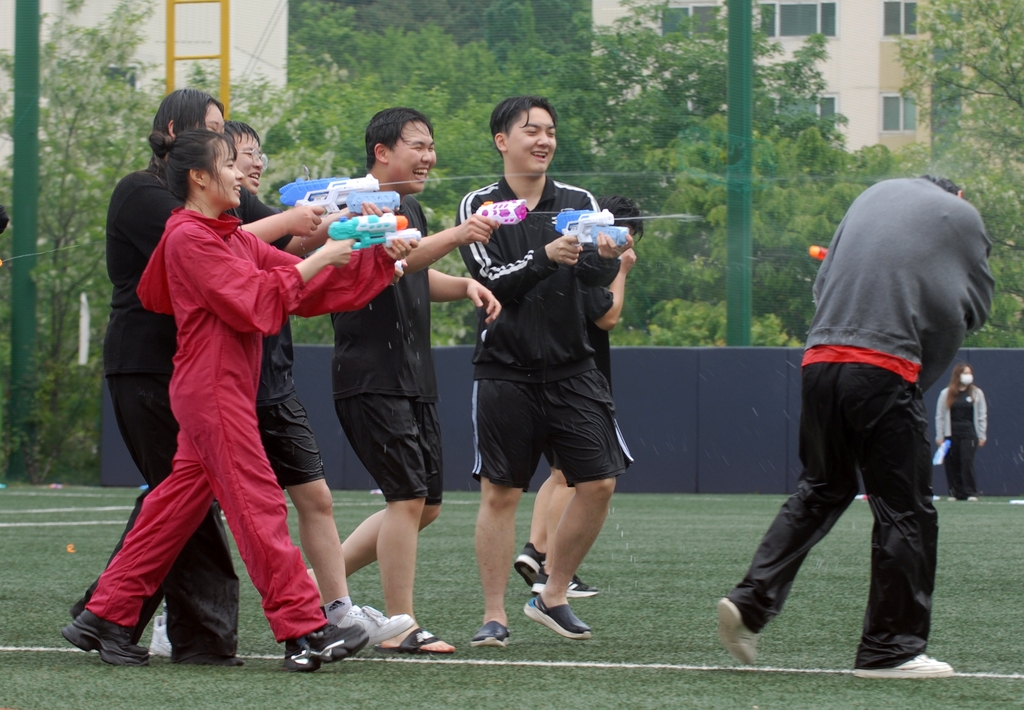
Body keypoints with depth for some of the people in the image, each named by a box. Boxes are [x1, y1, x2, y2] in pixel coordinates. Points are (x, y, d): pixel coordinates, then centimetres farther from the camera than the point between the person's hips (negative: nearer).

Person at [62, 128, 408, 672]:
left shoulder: (236, 239, 18)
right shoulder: (190, 238, -11)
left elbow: (307, 283, 15)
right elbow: (252, 301, -18)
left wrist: (379, 258, 7)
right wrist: (317, 261, -14)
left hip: (227, 390, 10)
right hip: (211, 388, -10)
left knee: (180, 501, 10)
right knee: (258, 505, -10)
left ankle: (105, 617, 14)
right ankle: (303, 632, -11)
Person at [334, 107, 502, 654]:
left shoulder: (410, 209, 19)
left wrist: (464, 286, 12)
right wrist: (455, 236, -42)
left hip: (414, 379, 10)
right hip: (372, 378, -10)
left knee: (425, 505, 11)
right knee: (408, 497, -12)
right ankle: (400, 628, -6)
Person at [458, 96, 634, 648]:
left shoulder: (579, 203, 7)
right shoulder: (479, 207, 0)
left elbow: (597, 277, -7)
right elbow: (493, 281, -13)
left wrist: (606, 257, -30)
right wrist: (545, 258, -30)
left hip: (571, 370, 3)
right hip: (506, 371, -3)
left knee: (598, 483, -3)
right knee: (500, 494, -2)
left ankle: (553, 597, 14)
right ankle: (494, 615, 7)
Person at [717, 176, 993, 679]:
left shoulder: (873, 195, 22)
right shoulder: (961, 216, 9)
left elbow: (822, 282, 23)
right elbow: (974, 309, 13)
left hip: (820, 359, 6)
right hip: (885, 369, -6)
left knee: (820, 491, 19)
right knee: (904, 509, 2)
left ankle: (751, 600, 6)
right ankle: (890, 649, 4)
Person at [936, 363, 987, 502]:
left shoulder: (976, 393, 7)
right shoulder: (946, 394, 6)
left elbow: (982, 416, 8)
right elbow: (940, 416, 7)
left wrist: (982, 436, 3)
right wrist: (939, 437, 2)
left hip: (969, 433, -1)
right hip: (951, 434, 1)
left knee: (967, 462, -11)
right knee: (952, 464, -1)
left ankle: (971, 493, -6)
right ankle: (955, 493, 8)